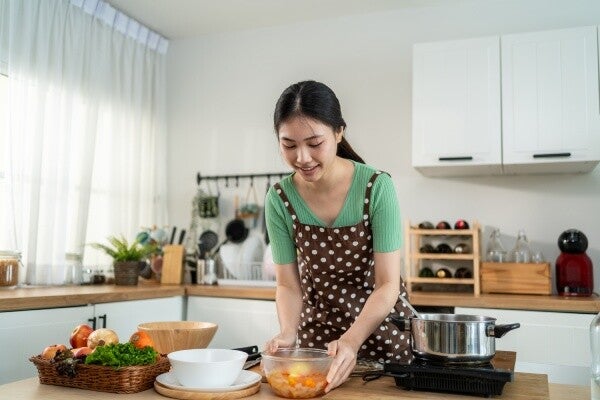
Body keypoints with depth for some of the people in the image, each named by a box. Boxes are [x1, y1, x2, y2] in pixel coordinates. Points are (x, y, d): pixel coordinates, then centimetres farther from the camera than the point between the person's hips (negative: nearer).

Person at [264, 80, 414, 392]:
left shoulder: (376, 187, -22)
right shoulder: (279, 199, -14)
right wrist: (288, 333, -27)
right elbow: (288, 284, -8)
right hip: (317, 337, 2)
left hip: (382, 333, -2)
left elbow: (387, 283, -21)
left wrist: (351, 340, -35)